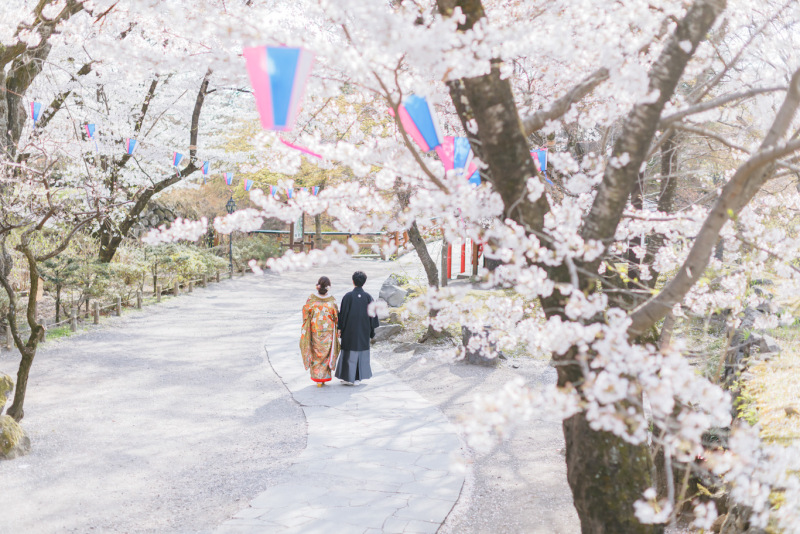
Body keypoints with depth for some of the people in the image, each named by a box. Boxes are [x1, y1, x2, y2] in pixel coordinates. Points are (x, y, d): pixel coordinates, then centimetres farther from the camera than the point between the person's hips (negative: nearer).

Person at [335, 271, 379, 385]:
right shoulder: (368, 297, -4)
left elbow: (343, 313, -8)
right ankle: (360, 375, 19)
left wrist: (340, 328, 0)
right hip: (364, 329, 2)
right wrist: (372, 330, 9)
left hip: (350, 329, -2)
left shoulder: (348, 296, -10)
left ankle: (349, 377, 1)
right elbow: (372, 314, 0)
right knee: (362, 350, 14)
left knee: (350, 352, 3)